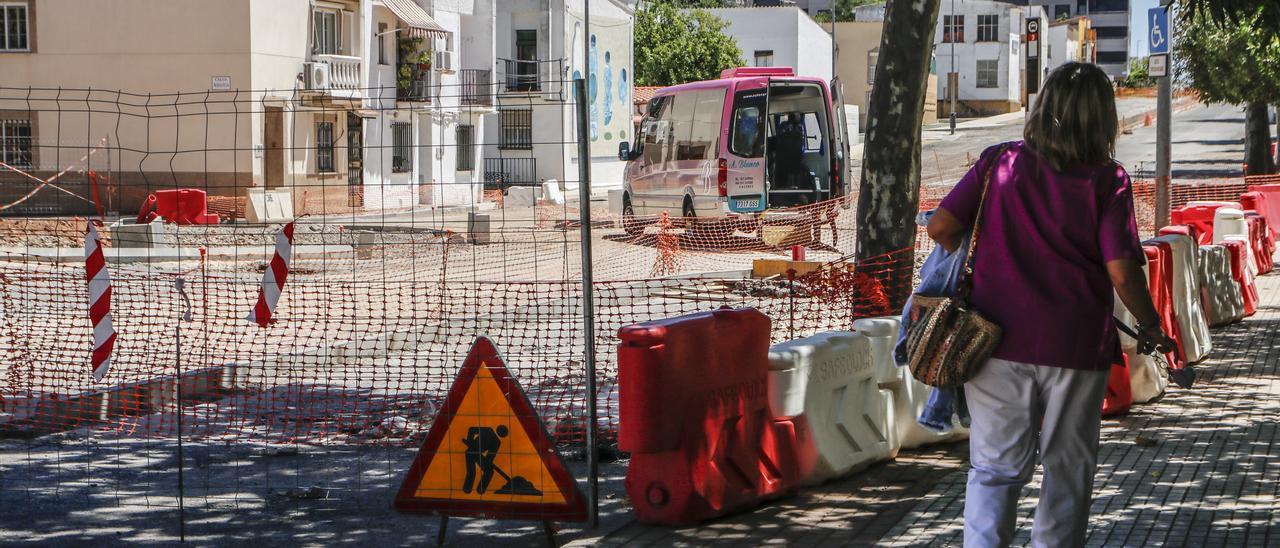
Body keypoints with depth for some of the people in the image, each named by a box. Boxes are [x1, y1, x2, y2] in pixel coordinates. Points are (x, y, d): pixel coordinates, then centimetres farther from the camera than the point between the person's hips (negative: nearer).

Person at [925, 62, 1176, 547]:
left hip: (1000, 341, 2)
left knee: (995, 466, 9)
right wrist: (1152, 329, 7)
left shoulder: (1000, 162, 0)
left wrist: (978, 261, 17)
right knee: (1068, 468, 13)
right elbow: (1122, 273, -10)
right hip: (1075, 345, -1)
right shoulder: (1106, 180, -5)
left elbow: (940, 226, -3)